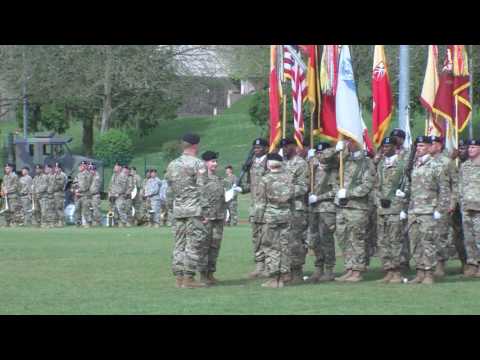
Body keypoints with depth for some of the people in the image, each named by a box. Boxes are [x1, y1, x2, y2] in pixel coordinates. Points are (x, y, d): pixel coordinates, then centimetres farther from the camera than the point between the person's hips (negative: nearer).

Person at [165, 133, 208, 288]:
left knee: (179, 243, 9)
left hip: (178, 210, 7)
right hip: (194, 210, -7)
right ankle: (189, 278, -6)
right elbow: (202, 190, -12)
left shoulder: (172, 165, 12)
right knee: (194, 244, -4)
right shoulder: (198, 164, -9)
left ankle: (179, 277, 9)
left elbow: (170, 189, 14)